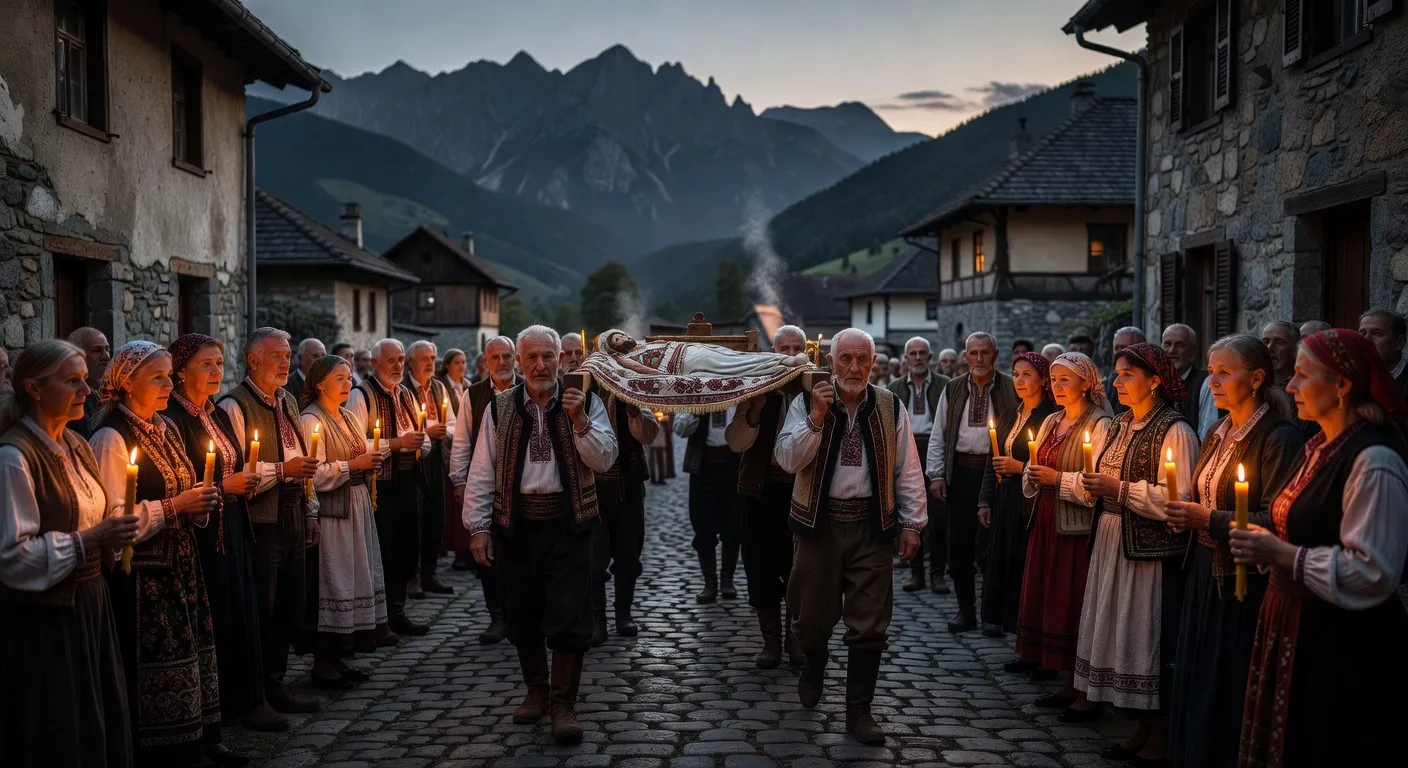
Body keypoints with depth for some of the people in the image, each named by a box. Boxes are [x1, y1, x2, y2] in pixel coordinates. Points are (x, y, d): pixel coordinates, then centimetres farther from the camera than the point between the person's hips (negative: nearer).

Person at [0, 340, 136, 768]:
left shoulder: (76, 447, 9)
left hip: (89, 603, 8)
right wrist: (87, 540, -22)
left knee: (105, 725, 13)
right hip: (43, 618, -8)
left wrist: (112, 531, 2)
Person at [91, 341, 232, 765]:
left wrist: (199, 503, 3)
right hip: (143, 572, -8)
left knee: (192, 649, 9)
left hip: (180, 562, 8)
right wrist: (173, 507, -18)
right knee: (154, 664, -3)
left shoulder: (166, 428, 12)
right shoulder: (112, 437, -13)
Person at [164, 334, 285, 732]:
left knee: (243, 611, 9)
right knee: (214, 615, -2)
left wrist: (245, 481, 7)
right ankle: (217, 707, 11)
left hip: (233, 529, 8)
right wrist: (224, 486, -16)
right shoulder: (174, 419, -12)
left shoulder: (219, 415, 13)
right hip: (201, 532, -8)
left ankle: (245, 700, 18)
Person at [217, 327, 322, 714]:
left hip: (293, 519, 8)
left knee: (290, 608, 14)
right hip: (260, 523, -8)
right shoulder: (234, 406, -12)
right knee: (260, 612, -1)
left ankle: (275, 684, 28)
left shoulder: (287, 401, 16)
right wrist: (282, 469, -21)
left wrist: (309, 512, 20)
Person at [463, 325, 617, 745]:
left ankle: (563, 704, 7)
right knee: (523, 615, 12)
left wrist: (579, 422, -19)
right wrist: (478, 526, -1)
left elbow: (604, 460, -6)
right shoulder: (499, 407, 4)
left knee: (569, 616, -5)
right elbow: (482, 472, 4)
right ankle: (536, 690, 30)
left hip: (568, 524, -2)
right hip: (516, 524, 2)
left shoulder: (584, 402, 1)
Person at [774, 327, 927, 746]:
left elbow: (907, 470, 4)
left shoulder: (891, 407, 1)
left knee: (869, 623, 2)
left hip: (872, 524, 0)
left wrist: (912, 522, 2)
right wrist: (816, 417, -21)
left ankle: (858, 710, 16)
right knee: (812, 614, 11)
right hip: (819, 522, 0)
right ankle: (813, 668, 44)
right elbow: (788, 460, -11)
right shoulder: (806, 403, -2)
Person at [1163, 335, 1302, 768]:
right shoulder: (1218, 434, 11)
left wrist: (1210, 519, -20)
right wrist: (1188, 516, 2)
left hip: (1245, 581, -8)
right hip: (1205, 572, 8)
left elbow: (1276, 521, -20)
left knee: (1233, 694, 1)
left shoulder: (1279, 438, -14)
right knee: (1196, 685, 13)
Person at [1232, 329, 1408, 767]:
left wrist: (1282, 555, -21)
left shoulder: (1373, 460, -19)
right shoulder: (1319, 448, 9)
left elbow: (1373, 572, -24)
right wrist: (1268, 544, 4)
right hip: (1294, 628, 9)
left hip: (1344, 647, -9)